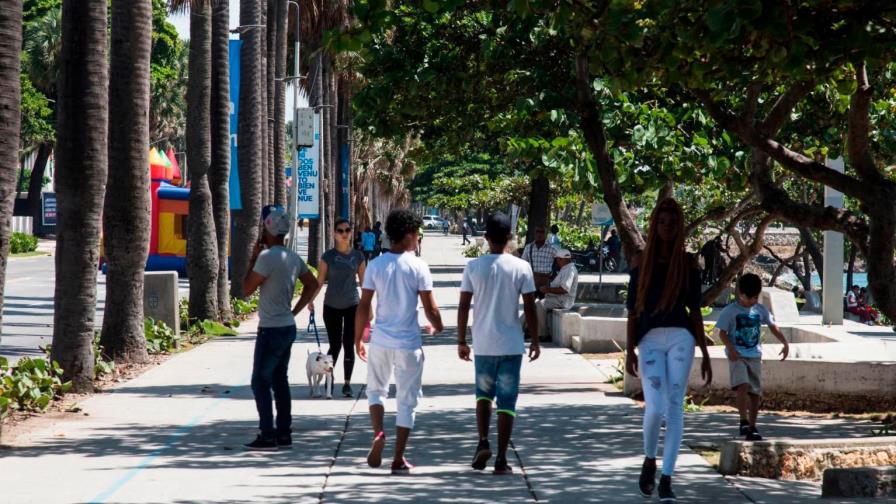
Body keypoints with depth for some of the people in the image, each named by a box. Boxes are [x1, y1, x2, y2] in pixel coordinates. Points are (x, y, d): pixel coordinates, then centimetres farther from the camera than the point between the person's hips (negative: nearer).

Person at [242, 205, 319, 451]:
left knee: (260, 382, -3)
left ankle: (267, 437, -4)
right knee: (280, 380, 13)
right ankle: (284, 434, 15)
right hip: (288, 327, 9)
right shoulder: (293, 258, 9)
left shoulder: (267, 257, -18)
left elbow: (247, 289, -13)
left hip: (271, 329, -9)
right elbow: (312, 284, 18)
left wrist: (253, 258, -4)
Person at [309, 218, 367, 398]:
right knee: (335, 346, 3)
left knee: (349, 345, 1)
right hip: (332, 307, -1)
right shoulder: (328, 256, -3)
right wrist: (311, 300, -14)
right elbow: (320, 281, -2)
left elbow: (364, 281, 7)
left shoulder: (357, 256, 2)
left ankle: (347, 384, 9)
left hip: (352, 305, 1)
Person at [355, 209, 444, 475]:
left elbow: (364, 306, -1)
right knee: (406, 401, 7)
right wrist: (437, 326, 15)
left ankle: (378, 433, -6)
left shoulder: (375, 265, -2)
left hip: (380, 341, 2)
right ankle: (398, 460, 8)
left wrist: (358, 339, 10)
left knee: (376, 390, 21)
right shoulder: (418, 266, -8)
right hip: (409, 343, -2)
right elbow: (430, 308, -6)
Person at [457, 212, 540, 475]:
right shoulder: (521, 267, -6)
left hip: (483, 344, 1)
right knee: (507, 401, 4)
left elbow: (463, 307, -1)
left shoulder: (473, 267, -3)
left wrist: (461, 341, 8)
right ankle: (501, 459, 3)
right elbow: (530, 307, -5)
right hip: (512, 345, -1)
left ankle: (483, 443, 3)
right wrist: (535, 340, 7)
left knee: (483, 393, 20)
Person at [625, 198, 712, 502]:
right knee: (655, 408, -12)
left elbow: (695, 310, 9)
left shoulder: (688, 262, 7)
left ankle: (666, 478, 3)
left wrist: (705, 354, 7)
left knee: (675, 408, -2)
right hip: (649, 340, 0)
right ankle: (649, 461, 16)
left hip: (680, 338, 1)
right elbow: (632, 309, 7)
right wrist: (629, 351, 0)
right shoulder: (641, 260, 6)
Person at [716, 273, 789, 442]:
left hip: (754, 355, 5)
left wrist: (785, 343, 8)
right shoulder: (730, 311, -5)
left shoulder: (760, 310, 7)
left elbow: (773, 326, 18)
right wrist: (730, 348, -21)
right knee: (743, 385, -25)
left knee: (755, 392, 3)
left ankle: (752, 427, 12)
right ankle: (744, 421, -21)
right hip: (737, 355, -4)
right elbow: (722, 333, -5)